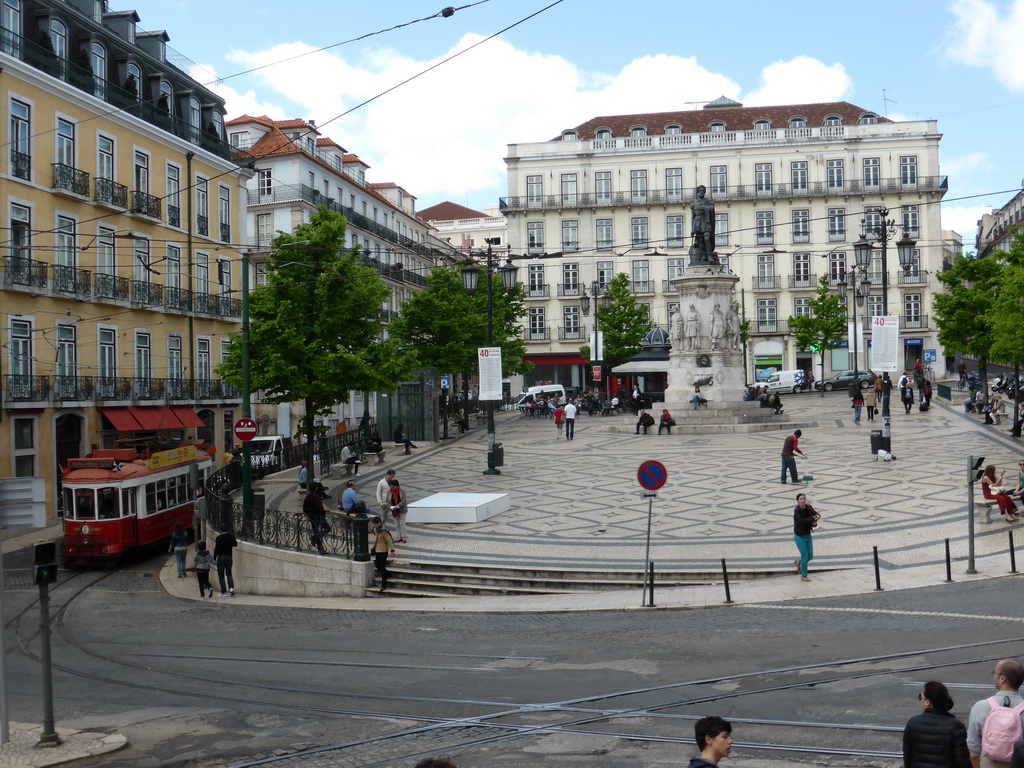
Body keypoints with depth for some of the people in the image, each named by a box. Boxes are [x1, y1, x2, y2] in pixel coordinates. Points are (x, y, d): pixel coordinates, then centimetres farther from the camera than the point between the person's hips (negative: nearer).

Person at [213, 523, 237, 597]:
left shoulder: (219, 538, -12)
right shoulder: (231, 536, -1)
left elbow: (216, 549, -13)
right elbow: (235, 544, 16)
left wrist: (214, 558, -6)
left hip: (221, 557, -4)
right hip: (229, 557, 4)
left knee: (221, 575, 4)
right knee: (229, 573, 17)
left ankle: (224, 592, 2)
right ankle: (231, 587, -4)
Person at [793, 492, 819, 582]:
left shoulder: (809, 507, -1)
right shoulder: (797, 510, -18)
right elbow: (801, 521, -28)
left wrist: (816, 519, -25)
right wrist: (813, 518, -30)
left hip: (808, 535, 6)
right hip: (799, 536, -6)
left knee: (810, 556, 12)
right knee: (805, 556, -3)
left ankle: (798, 562, 41)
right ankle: (803, 576, 13)